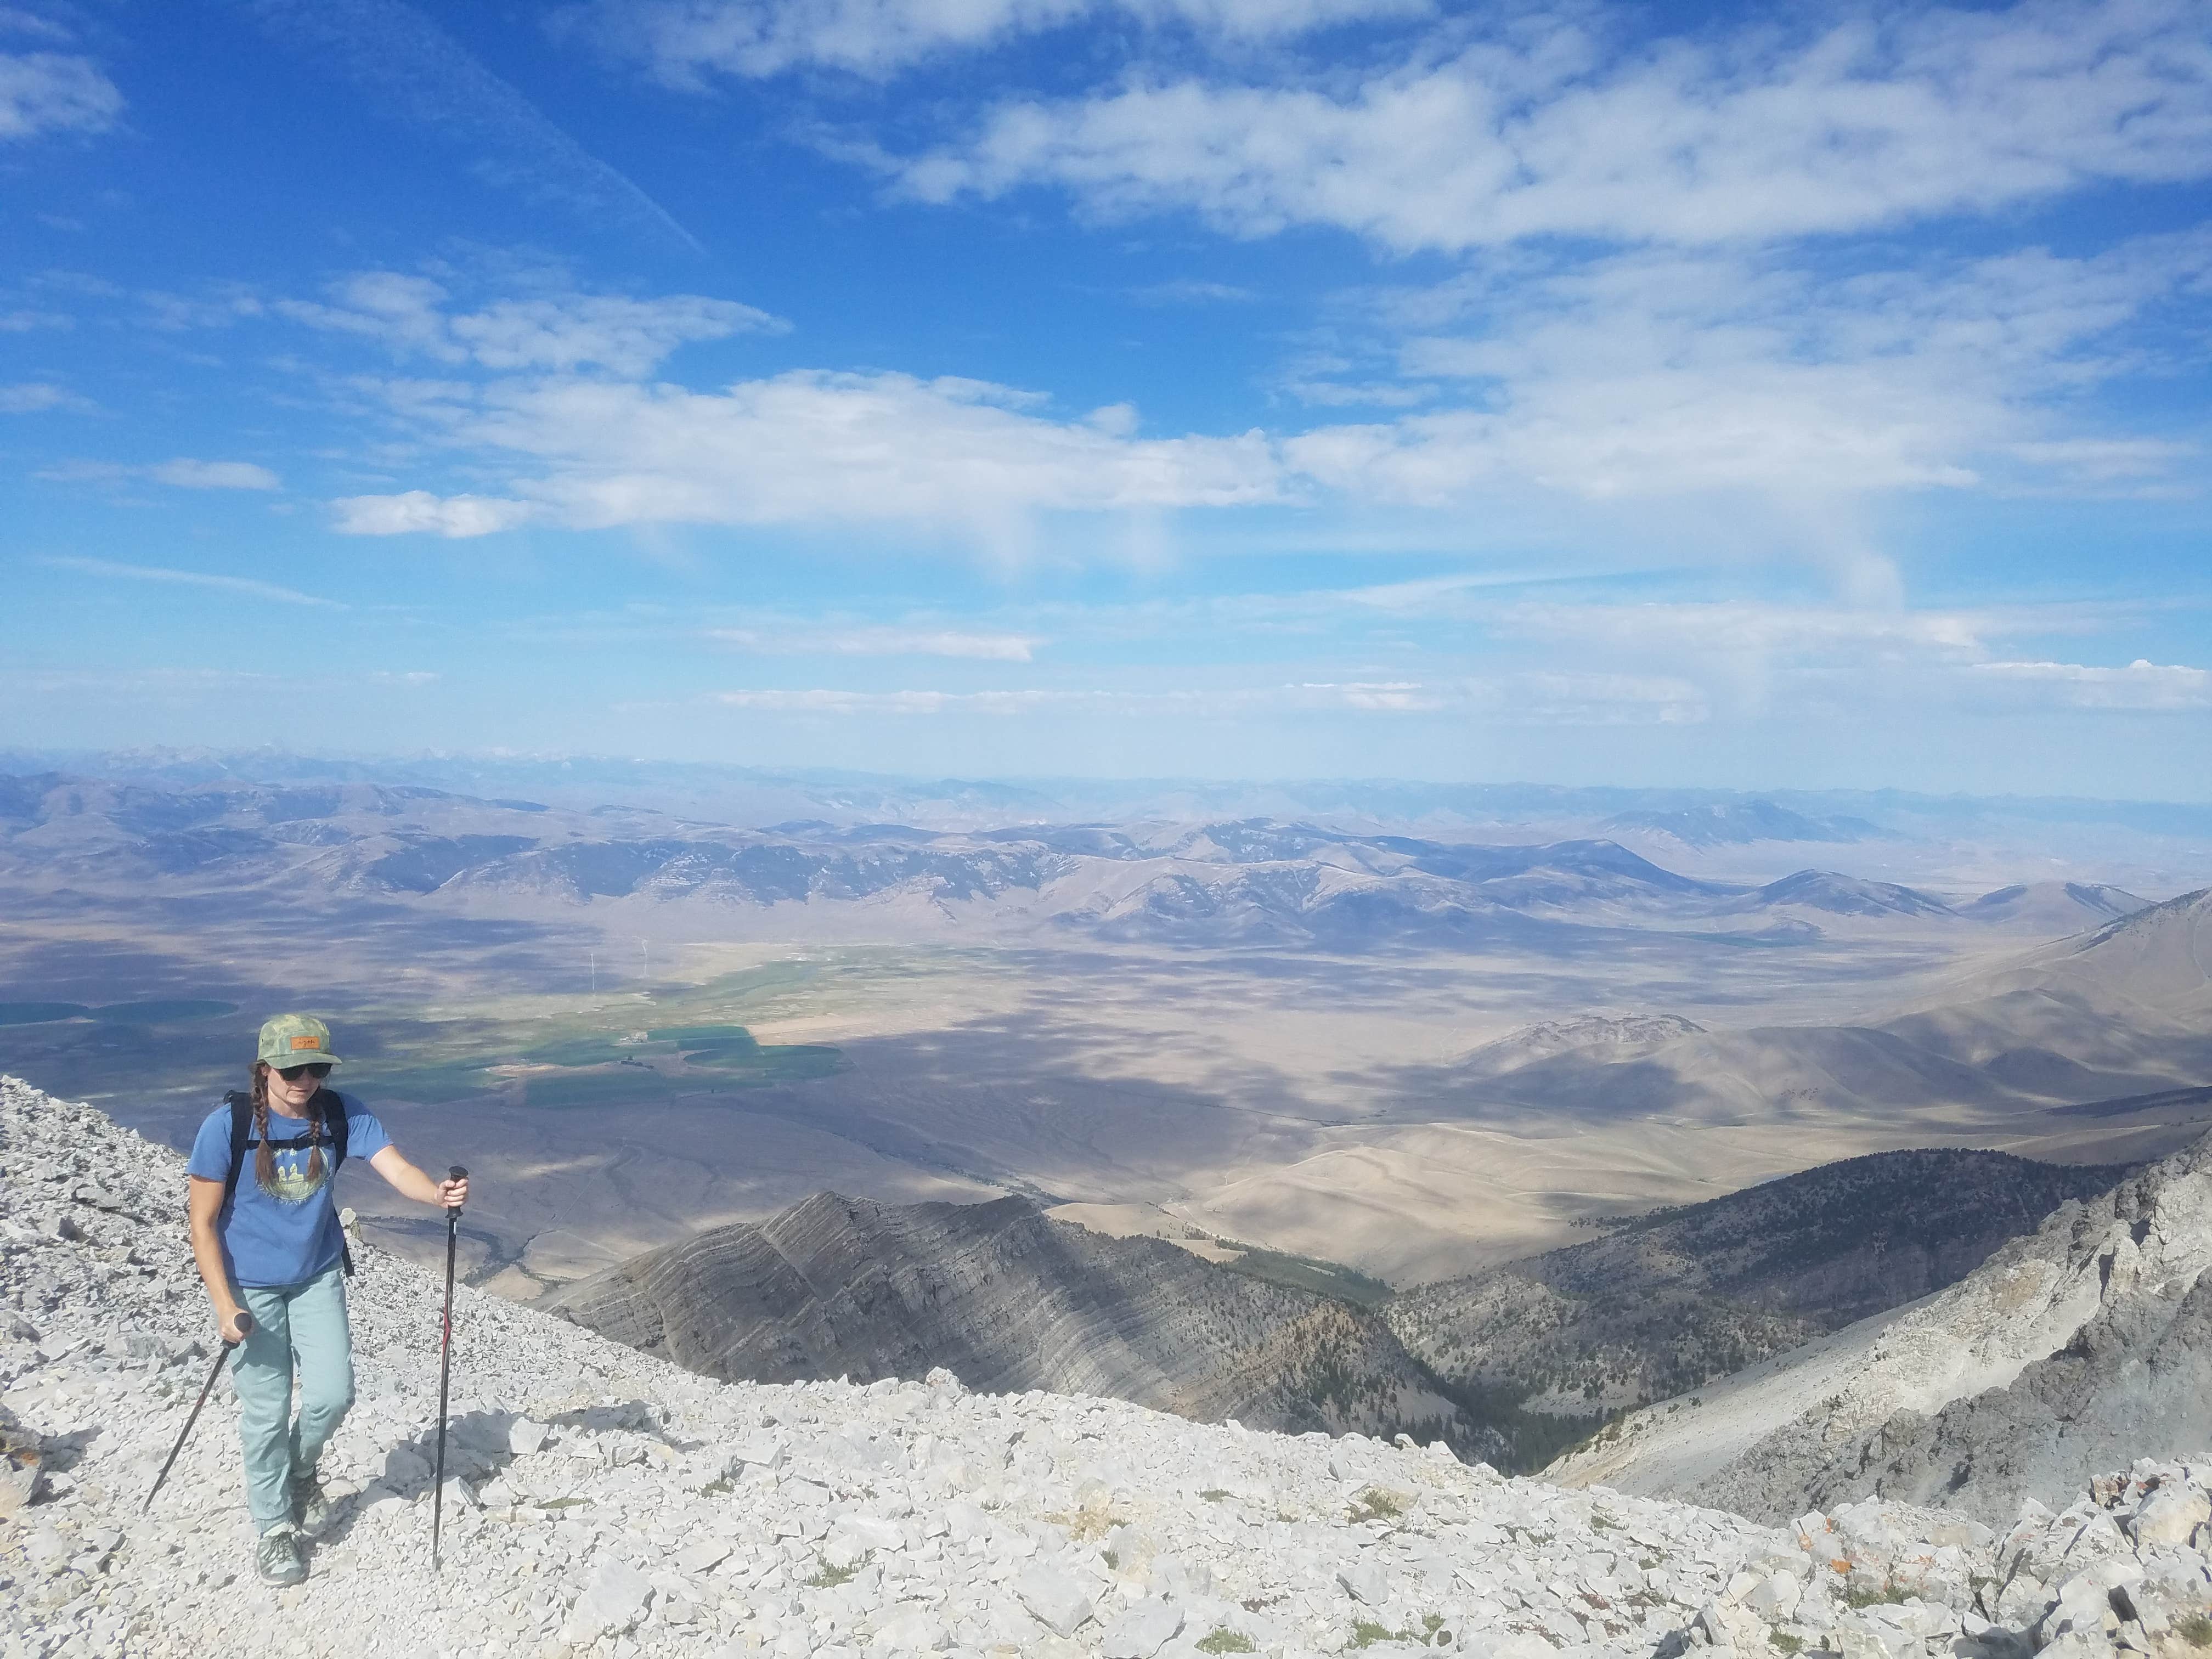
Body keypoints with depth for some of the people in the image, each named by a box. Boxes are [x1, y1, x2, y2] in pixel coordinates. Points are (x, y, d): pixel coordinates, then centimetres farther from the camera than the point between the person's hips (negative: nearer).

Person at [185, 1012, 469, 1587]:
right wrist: (224, 1304, -19)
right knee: (267, 1410, 3)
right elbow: (202, 1222, -14)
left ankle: (299, 1470, 34)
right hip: (250, 1286, -2)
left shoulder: (341, 1113, -13)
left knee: (332, 1394, 0)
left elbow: (395, 1168, -24)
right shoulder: (227, 1125, -20)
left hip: (318, 1277, 3)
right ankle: (273, 1525, 26)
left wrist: (437, 1193, -46)